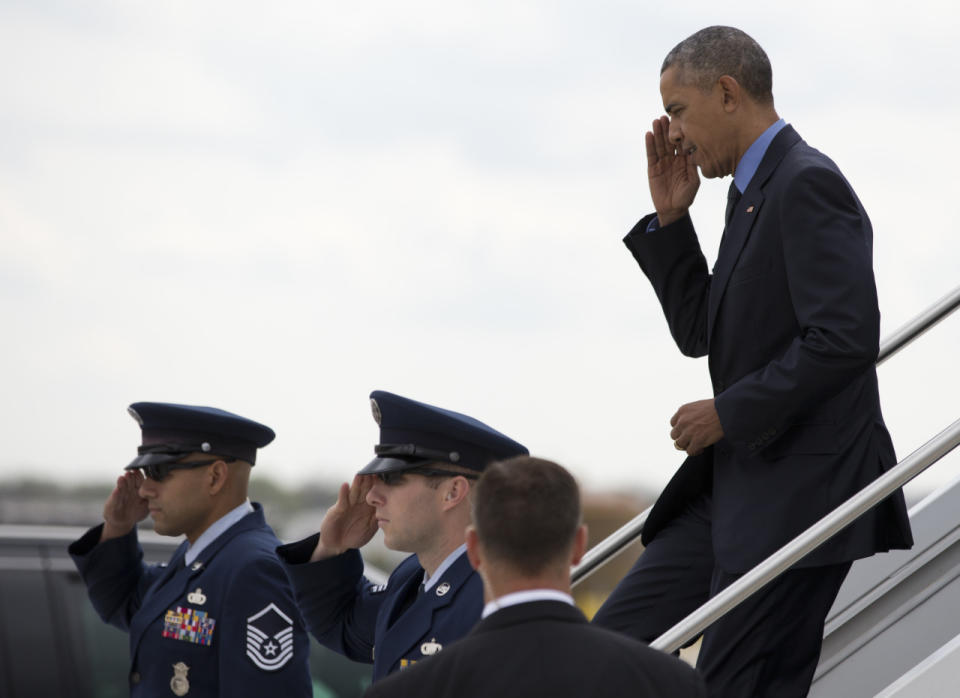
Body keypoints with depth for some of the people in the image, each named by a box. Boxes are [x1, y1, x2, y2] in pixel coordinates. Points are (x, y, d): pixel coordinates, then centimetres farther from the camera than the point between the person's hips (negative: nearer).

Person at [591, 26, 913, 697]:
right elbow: (698, 333, 23)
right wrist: (671, 218, 12)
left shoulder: (807, 185, -14)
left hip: (799, 490, -10)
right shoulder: (753, 193, 18)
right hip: (735, 486, 10)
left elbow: (845, 338, -23)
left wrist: (729, 413, -16)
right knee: (614, 642, 5)